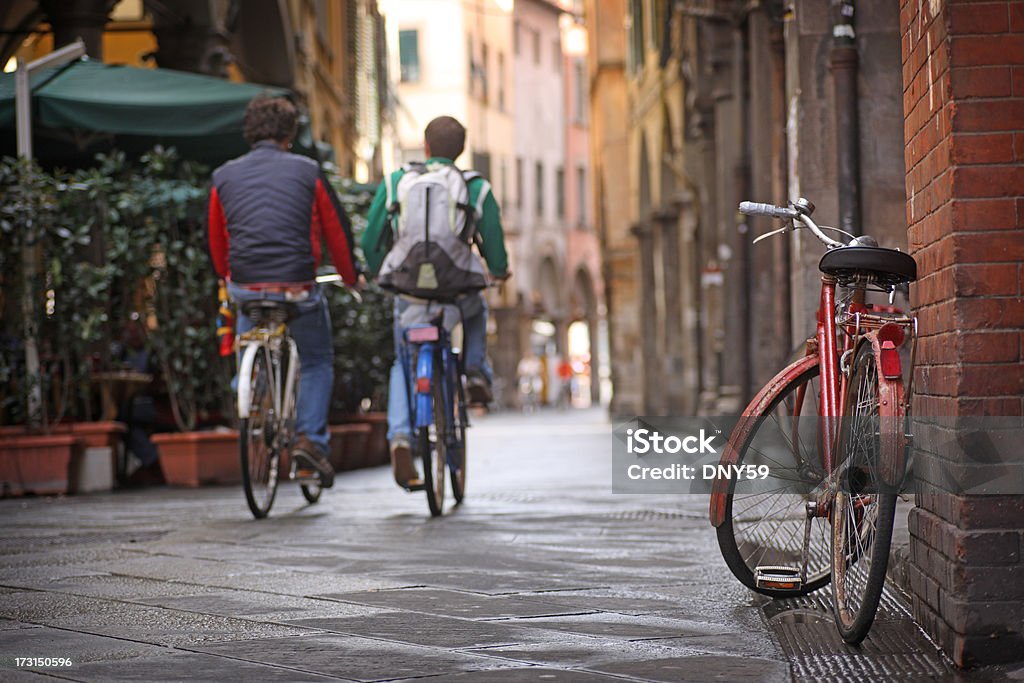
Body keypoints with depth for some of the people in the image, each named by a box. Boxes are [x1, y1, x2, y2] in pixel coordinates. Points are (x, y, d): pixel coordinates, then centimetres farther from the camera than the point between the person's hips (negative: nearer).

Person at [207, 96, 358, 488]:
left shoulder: (224, 177, 9)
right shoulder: (307, 172, 4)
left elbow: (216, 240, 18)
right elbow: (336, 230, 10)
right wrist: (350, 277, 25)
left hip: (245, 287, 2)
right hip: (297, 286, -2)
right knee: (317, 362, 16)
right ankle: (310, 438, 0)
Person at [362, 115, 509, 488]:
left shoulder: (395, 182, 4)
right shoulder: (476, 188, 2)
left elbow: (371, 242, 7)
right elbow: (494, 245, 5)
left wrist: (377, 270, 29)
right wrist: (500, 270, 28)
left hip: (408, 292, 0)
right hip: (458, 291, 0)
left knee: (404, 364, 19)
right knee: (477, 310, 37)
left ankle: (400, 438, -1)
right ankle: (475, 371, 20)